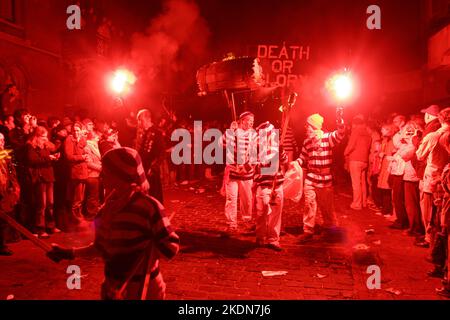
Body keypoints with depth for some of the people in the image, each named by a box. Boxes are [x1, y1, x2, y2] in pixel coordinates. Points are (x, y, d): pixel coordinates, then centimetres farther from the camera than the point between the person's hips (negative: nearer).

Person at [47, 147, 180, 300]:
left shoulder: (149, 207, -22)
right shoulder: (109, 206, -1)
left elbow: (170, 248, -19)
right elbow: (104, 246, 8)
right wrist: (71, 253, 8)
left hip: (143, 289, -6)